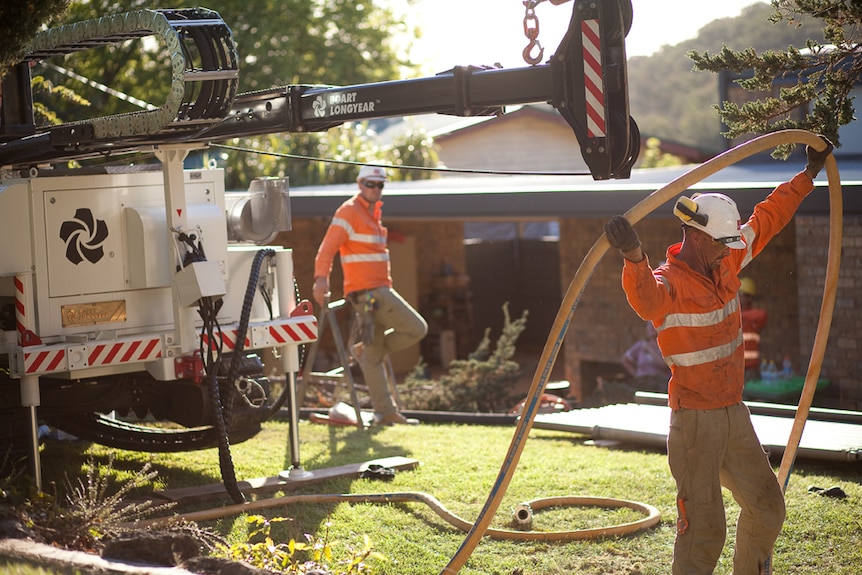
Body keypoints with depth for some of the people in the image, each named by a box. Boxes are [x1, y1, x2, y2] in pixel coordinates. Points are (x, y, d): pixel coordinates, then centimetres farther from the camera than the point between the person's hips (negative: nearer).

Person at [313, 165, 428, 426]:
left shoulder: (373, 213, 21)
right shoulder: (349, 211, -9)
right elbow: (328, 247, -19)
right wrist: (321, 278, -32)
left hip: (377, 291, 9)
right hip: (368, 291, -9)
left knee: (373, 355, 8)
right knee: (416, 328, -6)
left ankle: (384, 412, 9)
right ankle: (364, 351, 4)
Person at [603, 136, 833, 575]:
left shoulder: (727, 262, 4)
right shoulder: (668, 283, -19)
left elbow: (766, 220, 19)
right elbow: (646, 296, -45)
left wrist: (808, 175, 26)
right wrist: (634, 256, -66)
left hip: (734, 412, 8)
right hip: (695, 419, -8)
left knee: (766, 506, 19)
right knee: (704, 527, -12)